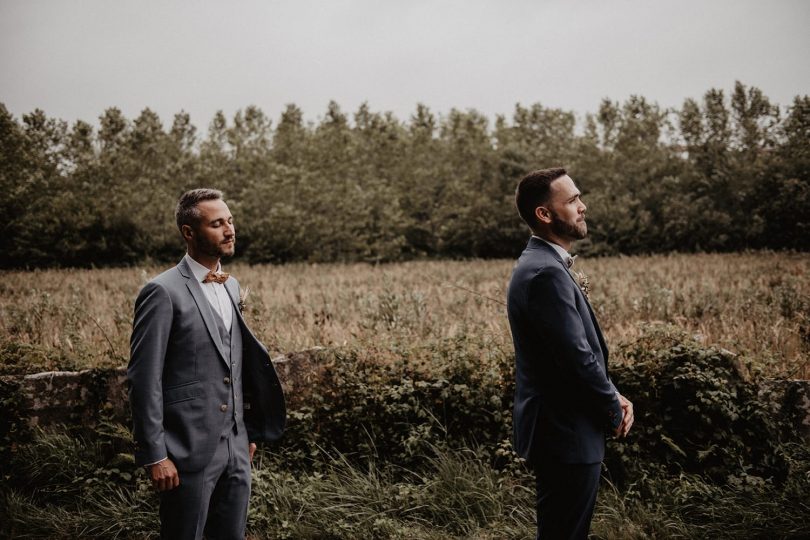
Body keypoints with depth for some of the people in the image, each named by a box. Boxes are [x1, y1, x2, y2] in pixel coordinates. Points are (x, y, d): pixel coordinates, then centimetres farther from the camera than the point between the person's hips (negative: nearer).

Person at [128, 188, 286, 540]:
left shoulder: (230, 286, 11)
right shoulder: (163, 292, -13)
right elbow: (144, 380, -15)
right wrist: (155, 456, -16)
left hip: (235, 449, 7)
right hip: (189, 452, -7)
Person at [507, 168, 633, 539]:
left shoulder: (543, 264, 11)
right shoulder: (546, 273, -22)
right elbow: (577, 358, -24)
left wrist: (612, 398, 6)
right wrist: (615, 411, -8)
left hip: (562, 428, 10)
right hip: (565, 435, -10)